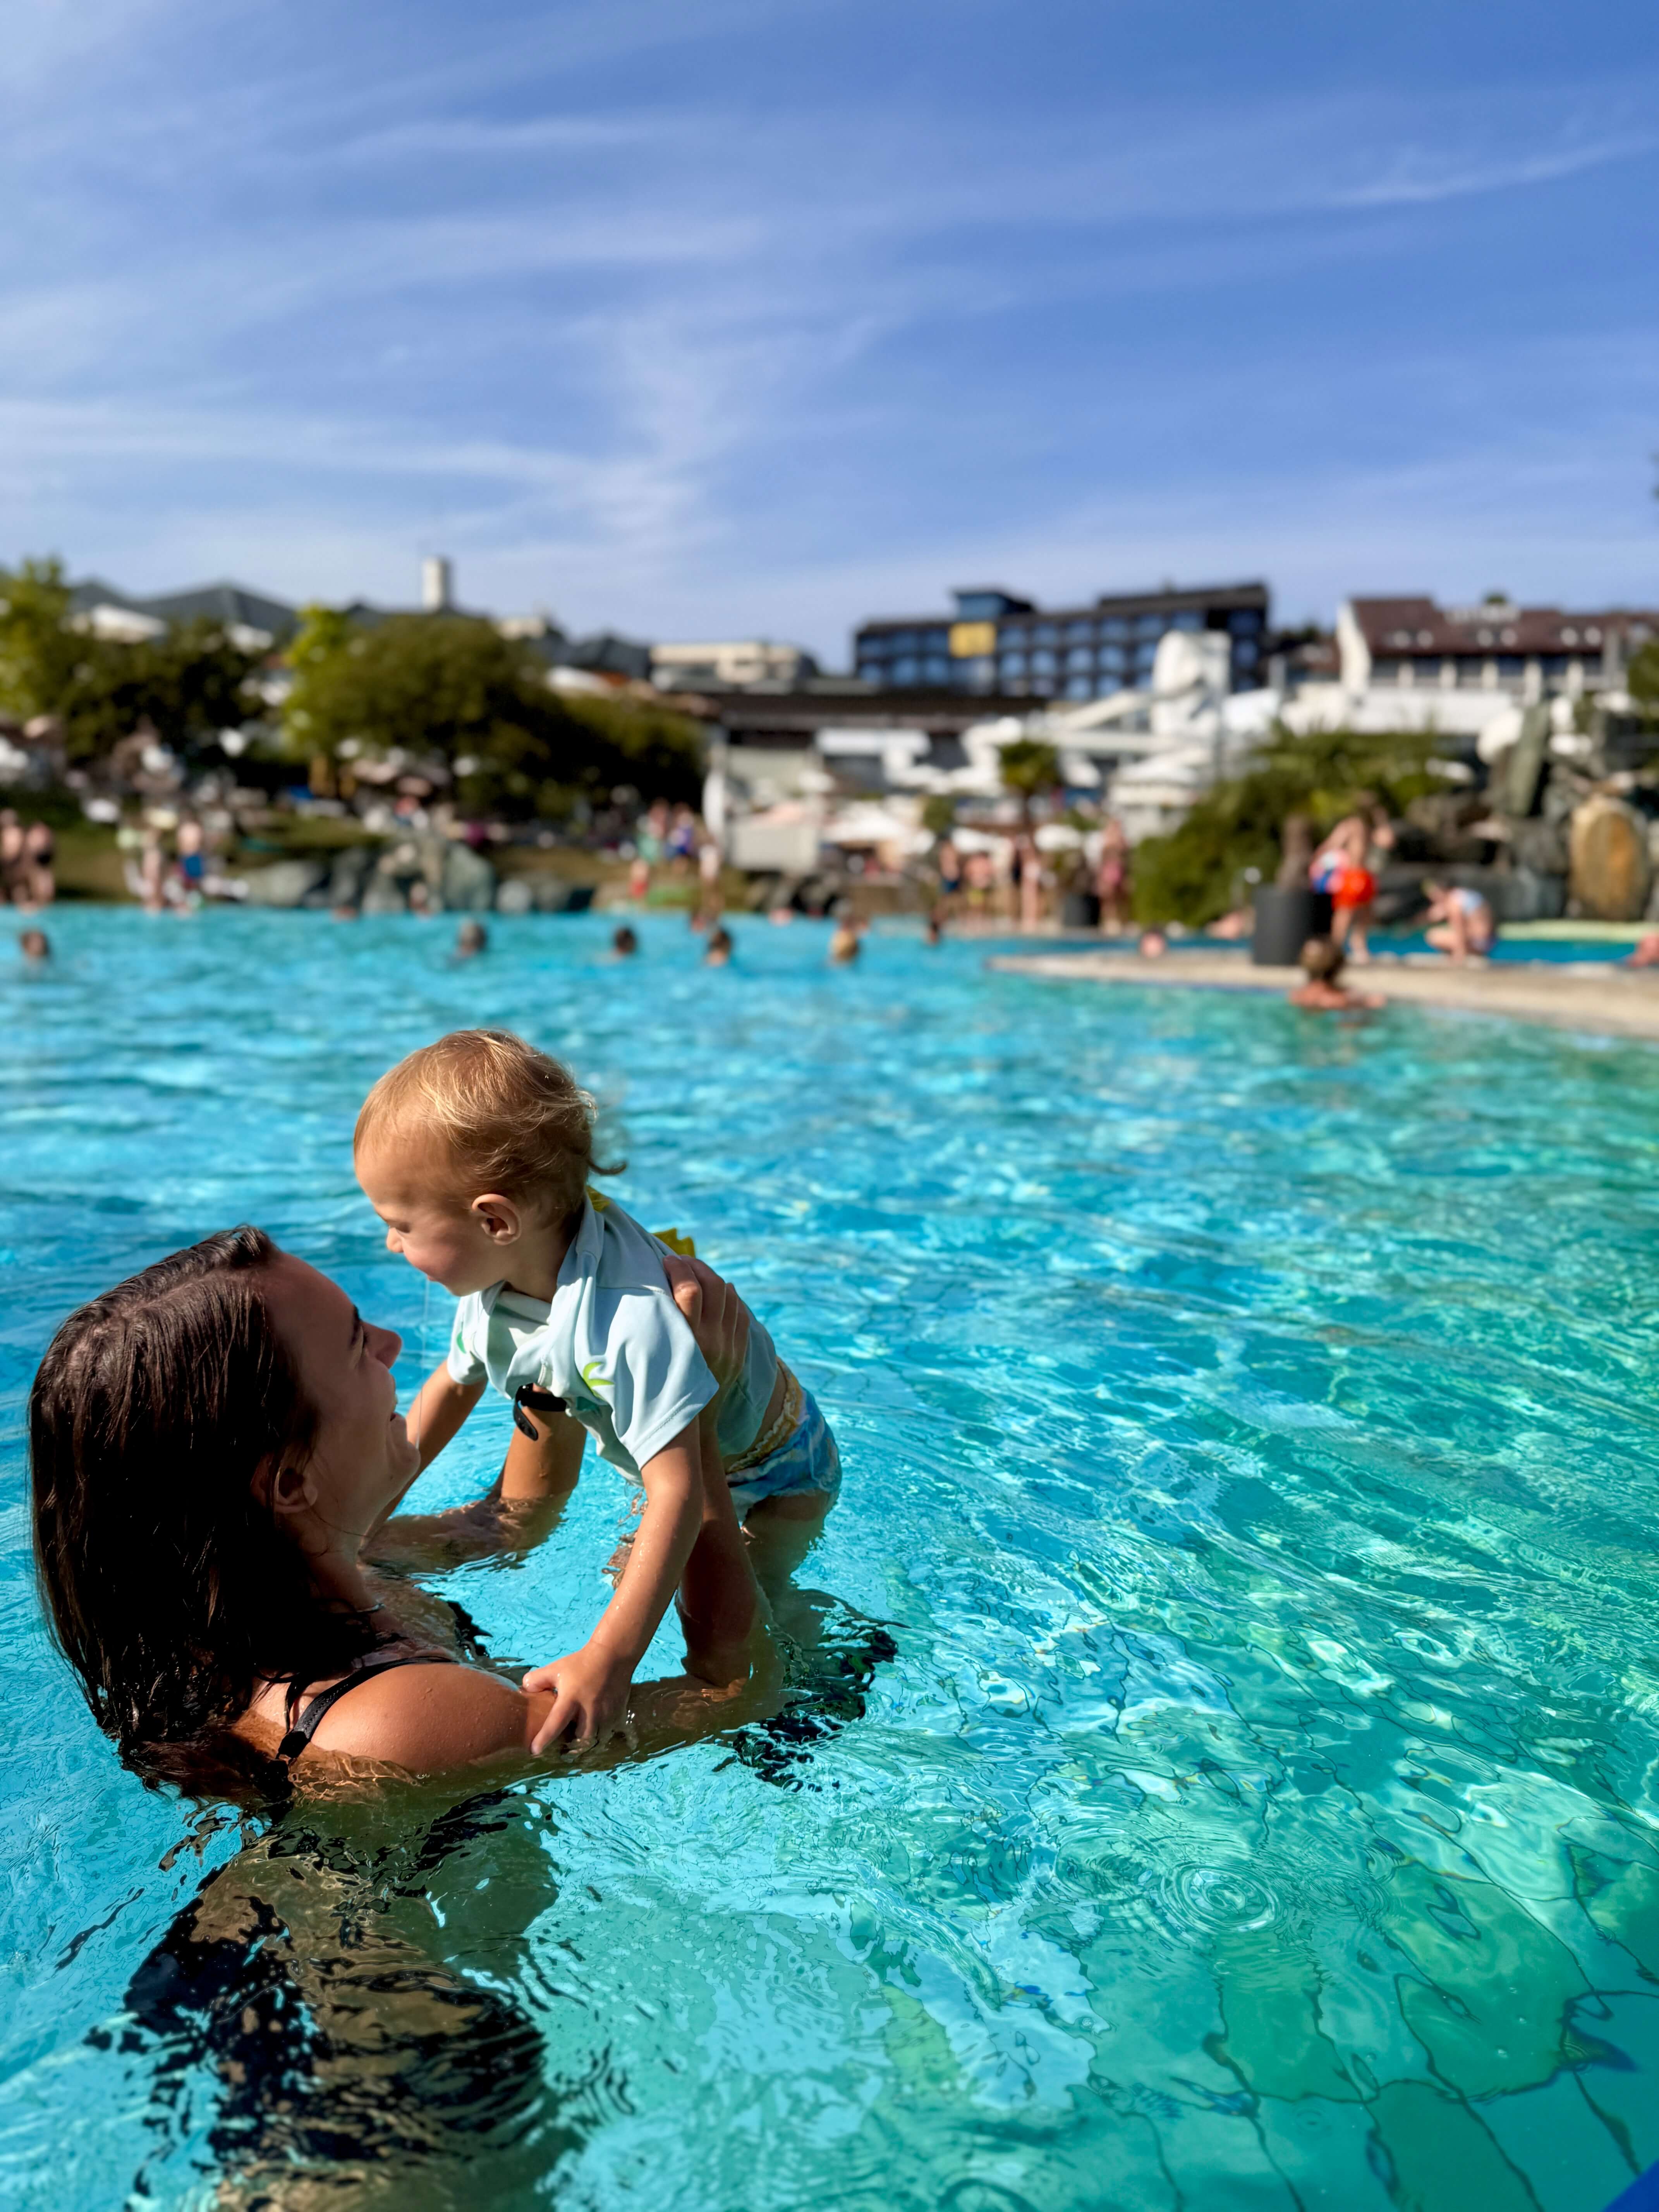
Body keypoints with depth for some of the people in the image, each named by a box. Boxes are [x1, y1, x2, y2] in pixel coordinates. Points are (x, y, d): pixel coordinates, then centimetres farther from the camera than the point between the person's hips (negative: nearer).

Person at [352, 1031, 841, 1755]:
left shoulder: (631, 1316, -46)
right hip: (678, 1460, 8)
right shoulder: (495, 1282, -18)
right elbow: (453, 1383, 3)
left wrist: (609, 1658, -53)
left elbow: (679, 1492, -48)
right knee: (623, 1573, 20)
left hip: (775, 1470, -8)